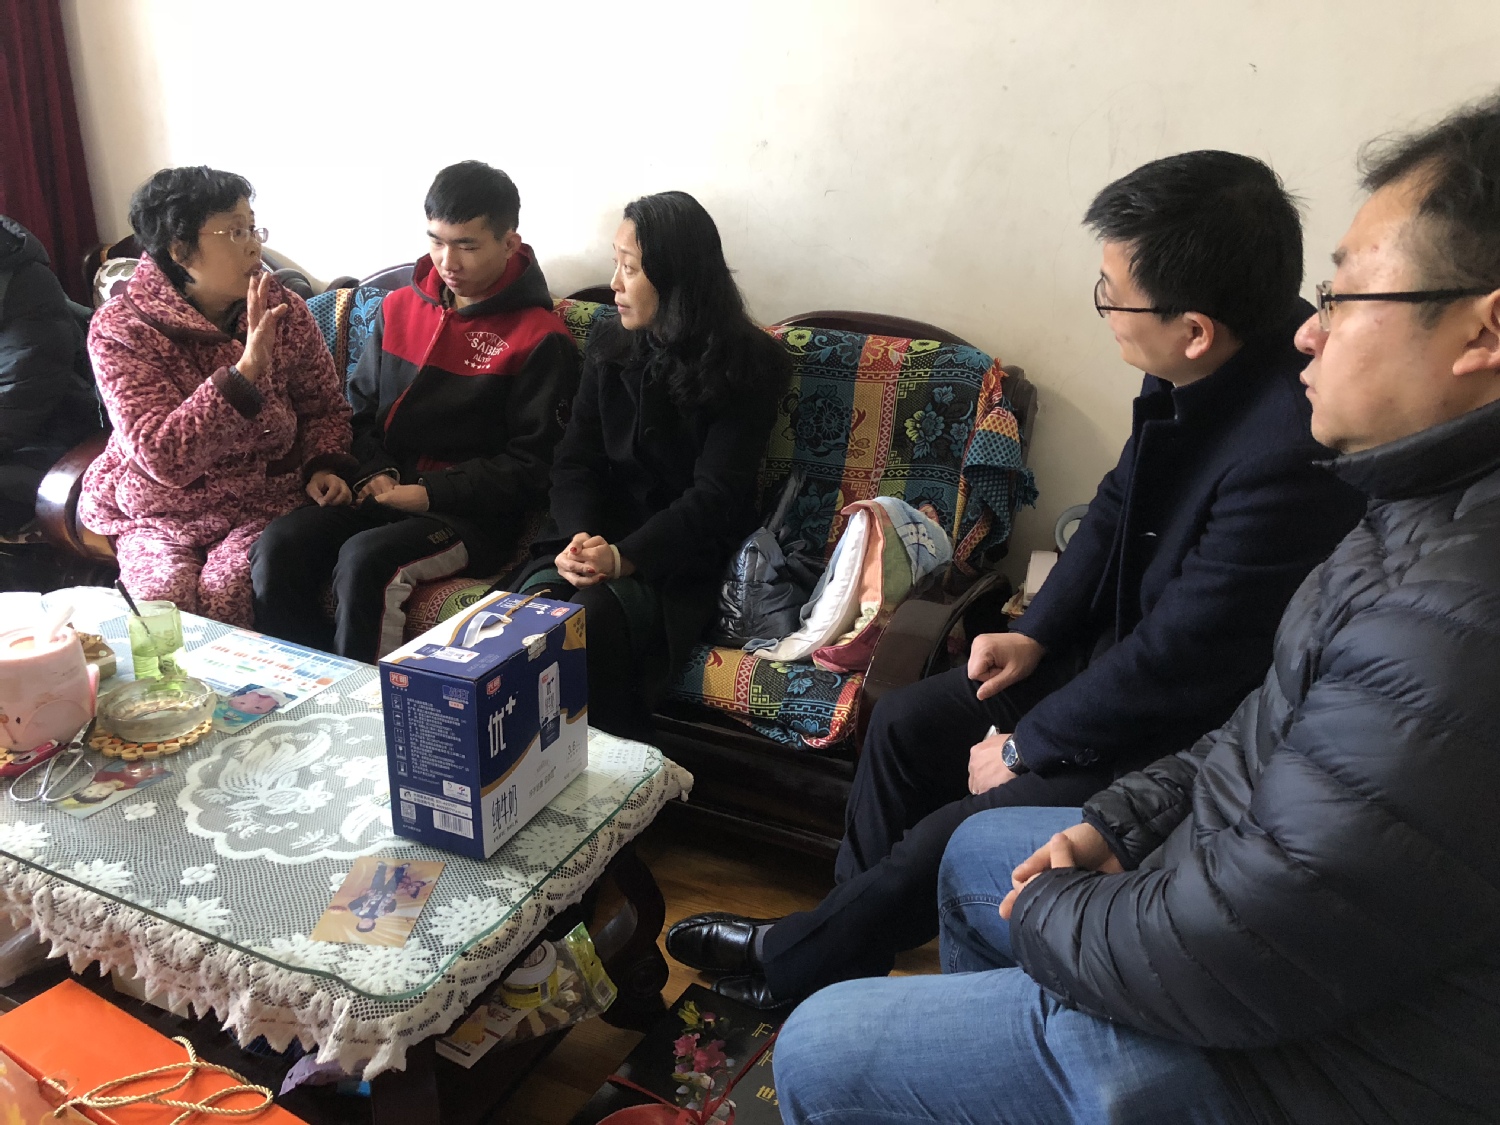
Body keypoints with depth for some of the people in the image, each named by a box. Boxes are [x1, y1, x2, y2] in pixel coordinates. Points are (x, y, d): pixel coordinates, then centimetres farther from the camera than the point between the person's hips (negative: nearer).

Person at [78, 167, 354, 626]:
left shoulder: (284, 311, -4)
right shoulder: (119, 329, -12)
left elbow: (324, 406, 11)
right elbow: (162, 456, -24)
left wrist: (325, 466, -9)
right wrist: (245, 369, -32)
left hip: (265, 506, 1)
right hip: (159, 515, 0)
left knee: (226, 591, -26)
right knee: (165, 594, -26)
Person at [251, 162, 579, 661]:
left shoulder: (540, 338, -4)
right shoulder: (399, 309, 14)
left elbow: (530, 465, -6)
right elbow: (361, 408, 21)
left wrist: (431, 493, -13)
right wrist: (375, 471, 0)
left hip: (474, 513, -5)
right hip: (383, 492, 6)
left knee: (365, 560, -32)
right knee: (278, 545, -20)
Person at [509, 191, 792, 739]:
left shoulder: (747, 364, -7)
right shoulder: (609, 342, 9)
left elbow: (715, 495, -14)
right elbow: (577, 457, 6)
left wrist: (623, 557, -26)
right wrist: (580, 537, -15)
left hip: (684, 555, -4)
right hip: (604, 531, 5)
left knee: (595, 616, -32)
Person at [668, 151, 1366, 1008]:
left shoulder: (1287, 456, -36)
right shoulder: (1204, 370, -9)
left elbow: (1177, 668, -28)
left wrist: (1025, 747, -15)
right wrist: (1037, 634, 1)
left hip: (1189, 735, -8)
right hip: (1125, 646, 8)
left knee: (946, 843, -11)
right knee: (907, 724, 7)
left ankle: (793, 965, 17)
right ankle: (847, 944, 25)